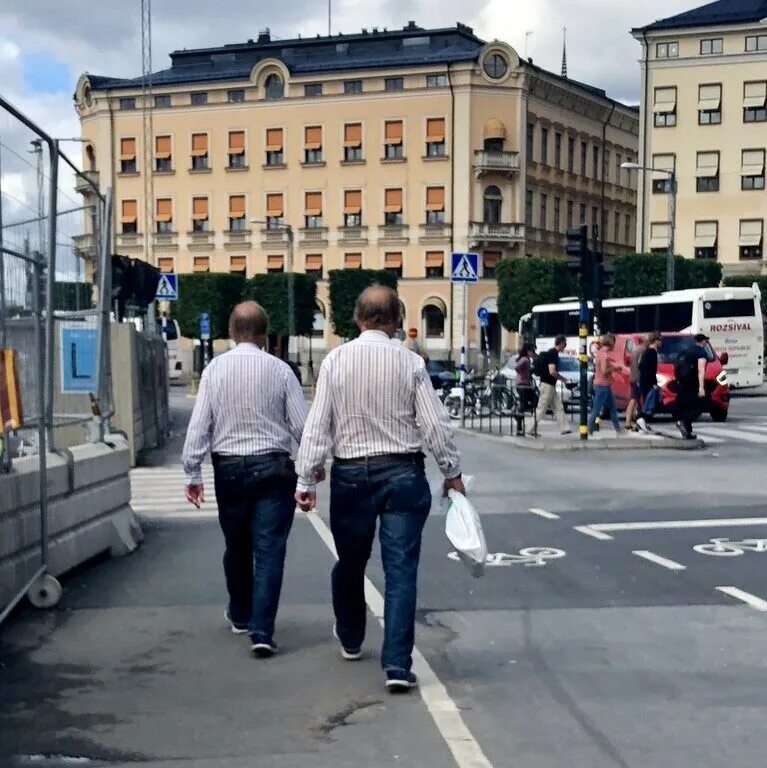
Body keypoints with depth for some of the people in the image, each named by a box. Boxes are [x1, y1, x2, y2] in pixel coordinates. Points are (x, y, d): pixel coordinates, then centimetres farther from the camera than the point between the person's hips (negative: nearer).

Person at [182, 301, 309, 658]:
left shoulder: (215, 369, -2)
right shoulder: (279, 370, -6)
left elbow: (199, 425, -4)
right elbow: (301, 425, -3)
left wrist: (192, 474, 2)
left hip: (228, 468, 2)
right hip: (272, 467, -2)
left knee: (236, 545, 19)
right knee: (269, 549, -1)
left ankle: (241, 615, 38)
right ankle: (261, 631, -9)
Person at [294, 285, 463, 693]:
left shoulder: (336, 360, -3)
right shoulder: (410, 362, -5)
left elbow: (317, 425, -5)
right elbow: (435, 424, -4)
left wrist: (306, 479, 0)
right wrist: (452, 471, 8)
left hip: (351, 474, 2)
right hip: (402, 473, -1)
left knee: (350, 562, 19)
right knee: (401, 568, 0)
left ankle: (350, 640, 41)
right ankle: (397, 664, -6)